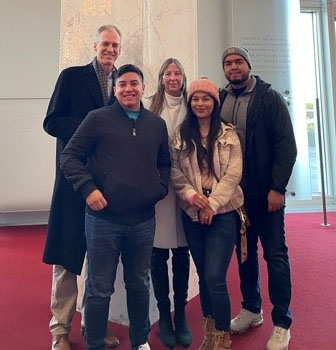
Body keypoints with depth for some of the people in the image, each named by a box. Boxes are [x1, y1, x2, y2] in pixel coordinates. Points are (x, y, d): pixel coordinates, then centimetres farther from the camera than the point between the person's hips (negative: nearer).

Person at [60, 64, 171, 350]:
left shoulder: (157, 124, 10)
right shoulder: (98, 119, -2)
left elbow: (165, 163, 20)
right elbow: (69, 156, -2)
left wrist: (161, 187, 3)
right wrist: (88, 188, -15)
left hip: (144, 220, 4)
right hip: (104, 218, -3)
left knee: (140, 284, 19)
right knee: (99, 289, 8)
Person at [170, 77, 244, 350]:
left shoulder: (228, 133, 2)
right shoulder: (181, 135, 7)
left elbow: (234, 172, -5)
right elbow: (175, 172, 2)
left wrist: (212, 204, -13)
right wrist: (191, 195, -15)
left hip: (223, 212, -2)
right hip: (192, 214, 3)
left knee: (215, 279, -8)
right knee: (204, 276, 13)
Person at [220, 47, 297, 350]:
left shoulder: (270, 98, -3)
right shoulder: (219, 100, 6)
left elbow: (287, 145, -8)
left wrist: (277, 187, -14)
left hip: (266, 191, -3)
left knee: (276, 255, 4)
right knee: (245, 252, 15)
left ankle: (282, 323, 20)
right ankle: (251, 310, 33)